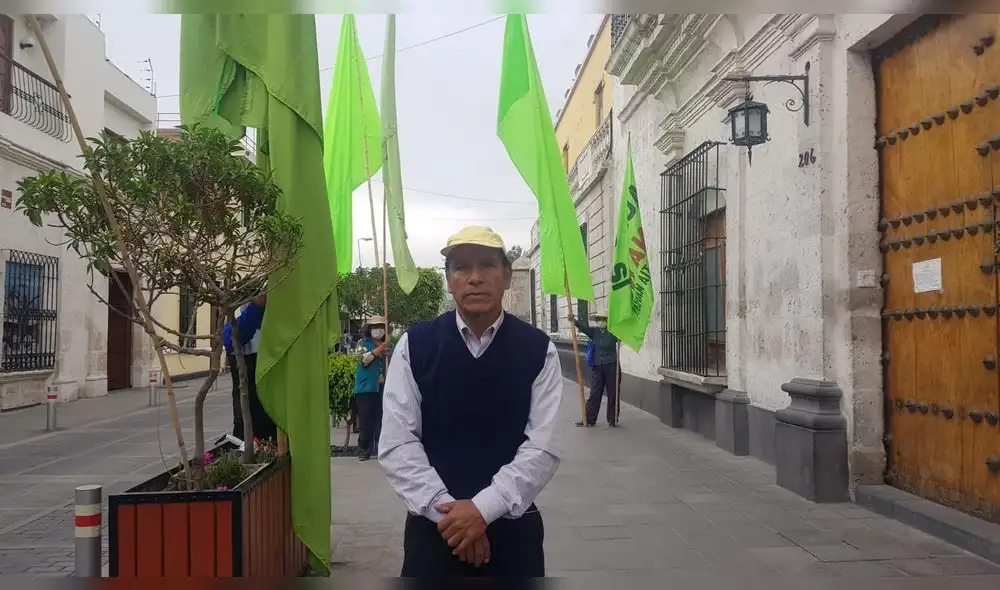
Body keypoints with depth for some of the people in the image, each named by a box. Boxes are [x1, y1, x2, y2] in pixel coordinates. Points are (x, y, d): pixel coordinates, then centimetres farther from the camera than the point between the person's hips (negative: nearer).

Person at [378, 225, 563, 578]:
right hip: (433, 525, 0)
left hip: (513, 527, 0)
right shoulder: (414, 346, -3)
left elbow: (543, 449, -9)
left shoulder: (538, 351, -3)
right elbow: (397, 445, -8)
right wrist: (447, 511, -15)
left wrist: (483, 508, -17)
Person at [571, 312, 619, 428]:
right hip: (597, 367, 3)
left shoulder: (613, 332, -4)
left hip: (611, 366, -3)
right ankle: (589, 419, 9)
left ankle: (612, 420, 15)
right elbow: (584, 327, -12)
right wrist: (574, 320, -31)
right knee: (594, 394, 6)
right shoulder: (594, 332, 3)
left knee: (613, 394, 5)